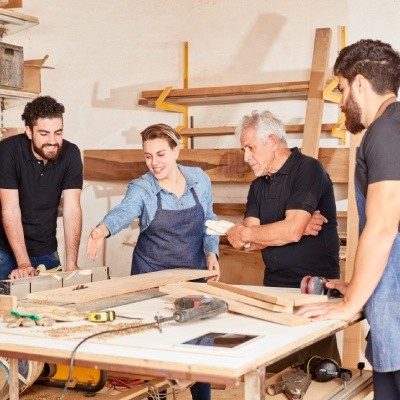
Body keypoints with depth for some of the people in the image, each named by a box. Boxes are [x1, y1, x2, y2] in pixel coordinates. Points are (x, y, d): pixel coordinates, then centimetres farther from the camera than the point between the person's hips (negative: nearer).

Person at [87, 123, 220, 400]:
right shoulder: (141, 188, -11)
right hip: (152, 275, -2)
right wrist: (103, 229, -52)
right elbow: (124, 211, -32)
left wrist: (211, 252, -3)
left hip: (194, 274, 2)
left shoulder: (199, 180, -1)